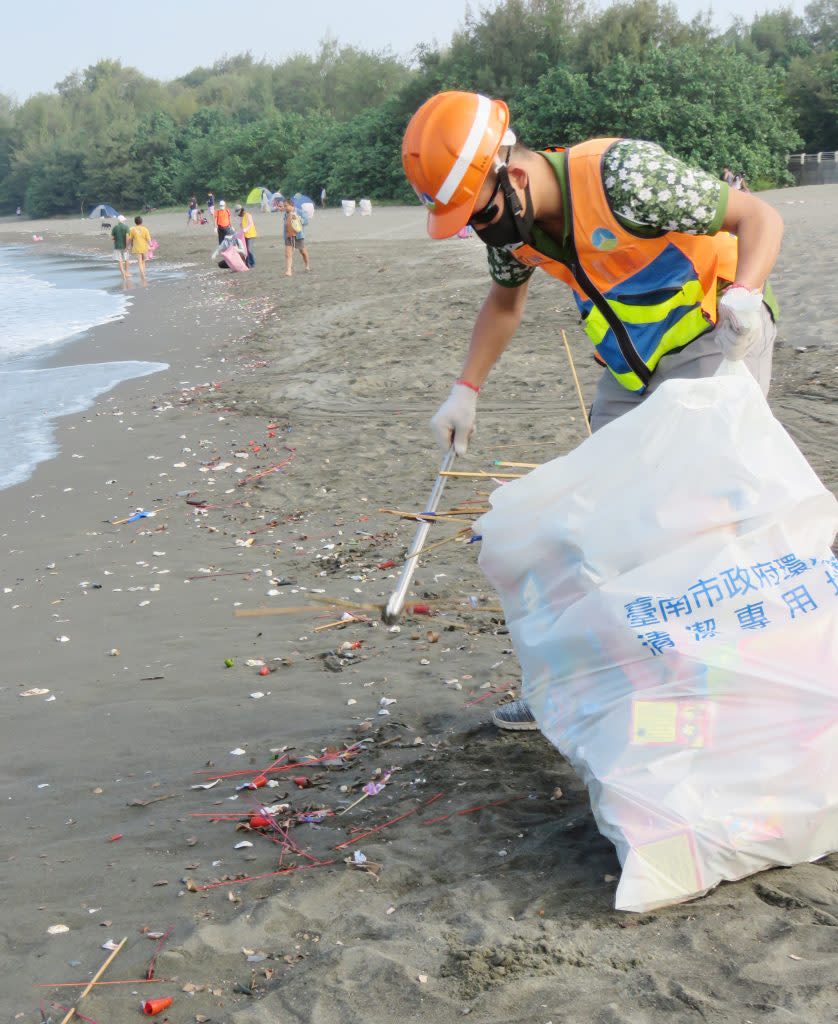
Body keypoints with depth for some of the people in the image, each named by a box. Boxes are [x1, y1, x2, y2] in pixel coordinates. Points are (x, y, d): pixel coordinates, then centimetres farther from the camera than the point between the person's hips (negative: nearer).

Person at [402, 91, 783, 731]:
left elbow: (759, 217, -23)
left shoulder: (624, 177, -29)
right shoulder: (509, 217, -6)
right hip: (634, 365, 8)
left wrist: (744, 292, -42)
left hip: (715, 339, -7)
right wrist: (466, 391, 10)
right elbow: (506, 300, 16)